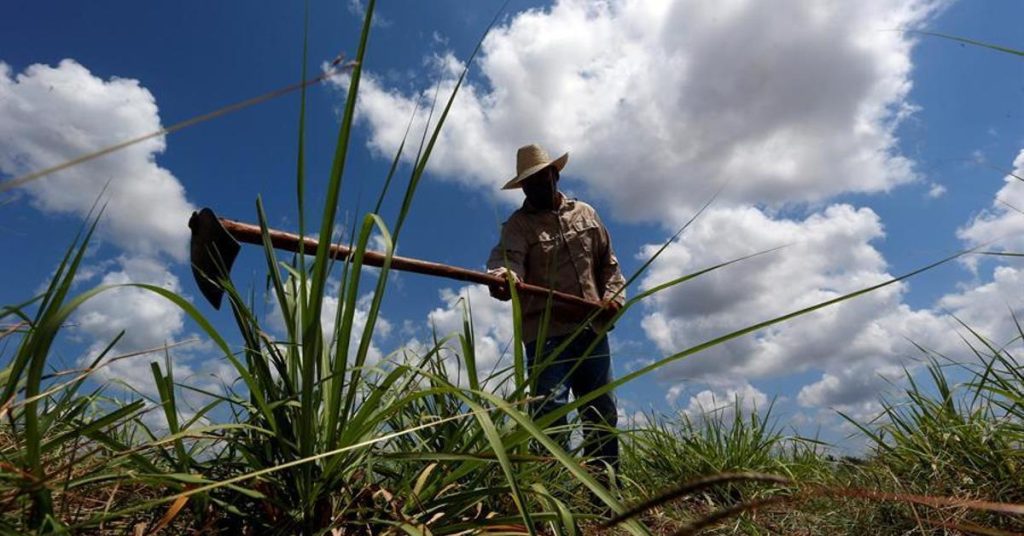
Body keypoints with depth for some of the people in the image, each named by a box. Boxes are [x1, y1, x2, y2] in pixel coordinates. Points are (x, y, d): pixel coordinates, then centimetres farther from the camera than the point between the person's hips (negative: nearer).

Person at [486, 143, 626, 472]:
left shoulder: (585, 214, 16)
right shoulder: (518, 224, 1)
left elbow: (608, 263, 20)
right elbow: (508, 257, -21)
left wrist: (614, 296, 3)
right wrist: (503, 277, -44)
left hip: (592, 328, 5)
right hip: (546, 331, -4)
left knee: (602, 414, 10)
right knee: (551, 409, -14)